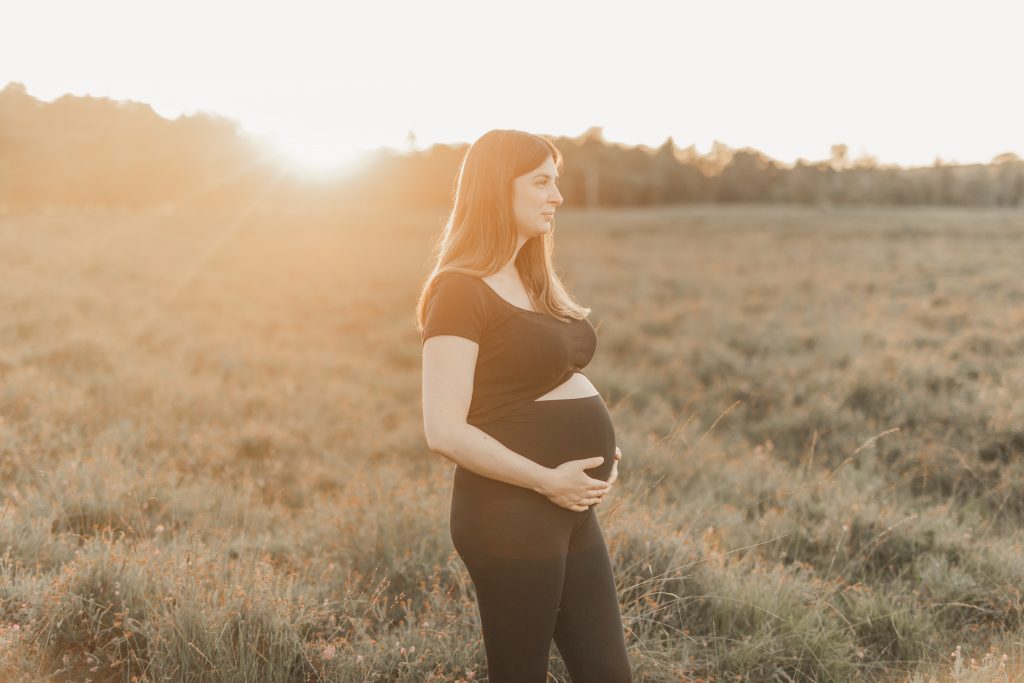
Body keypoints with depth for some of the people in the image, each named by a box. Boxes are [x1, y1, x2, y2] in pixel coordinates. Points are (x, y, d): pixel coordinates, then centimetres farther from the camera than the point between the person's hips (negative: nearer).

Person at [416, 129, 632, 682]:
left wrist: (597, 454, 6)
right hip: (510, 514, -9)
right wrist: (548, 480, -17)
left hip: (569, 511, 9)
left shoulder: (530, 281, 13)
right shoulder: (460, 290, -14)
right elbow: (444, 430, -21)